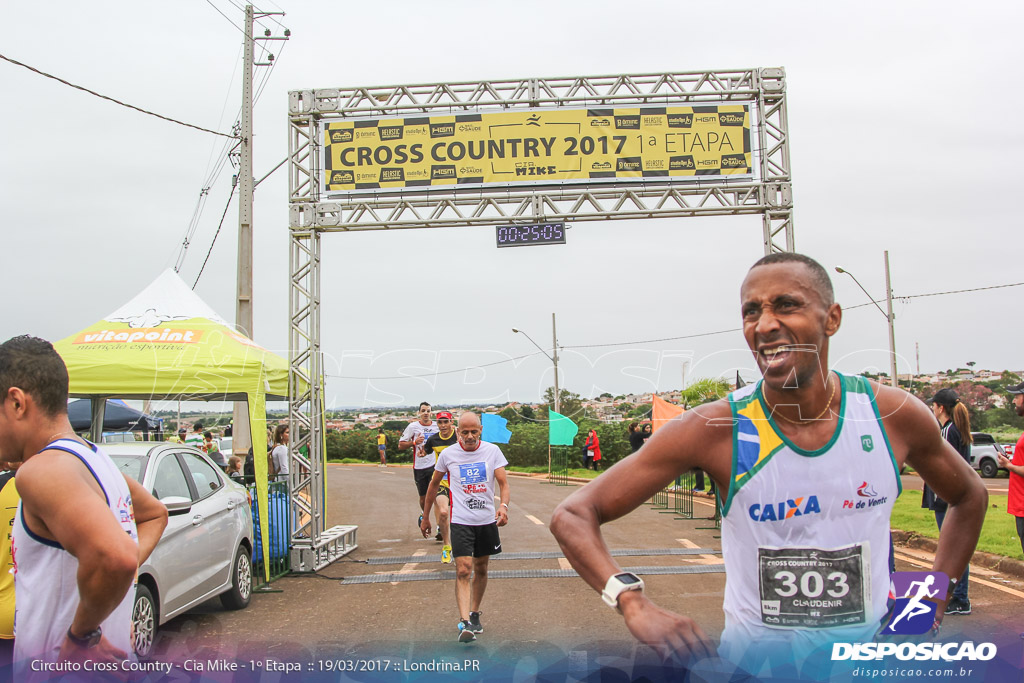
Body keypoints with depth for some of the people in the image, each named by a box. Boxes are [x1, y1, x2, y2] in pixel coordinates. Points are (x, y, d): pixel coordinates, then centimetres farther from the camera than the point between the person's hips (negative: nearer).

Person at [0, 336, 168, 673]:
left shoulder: (41, 471, -20)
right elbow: (156, 513, 28)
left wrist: (81, 633, -20)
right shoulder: (97, 459, 10)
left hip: (61, 669, -9)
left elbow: (116, 558, -36)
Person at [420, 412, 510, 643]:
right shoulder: (448, 454, -2)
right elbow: (434, 485, 11)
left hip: (487, 520, 2)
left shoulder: (492, 451, -2)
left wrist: (503, 506, -26)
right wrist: (425, 517, 15)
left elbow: (503, 483, -6)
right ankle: (465, 623, -17)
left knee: (481, 569, 13)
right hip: (461, 521, -2)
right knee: (463, 571, -14)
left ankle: (474, 613, 31)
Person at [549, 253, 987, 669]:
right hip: (755, 662, -2)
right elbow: (572, 516, -20)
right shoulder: (713, 430, -21)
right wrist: (634, 604, -36)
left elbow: (970, 497, 10)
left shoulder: (894, 415, -11)